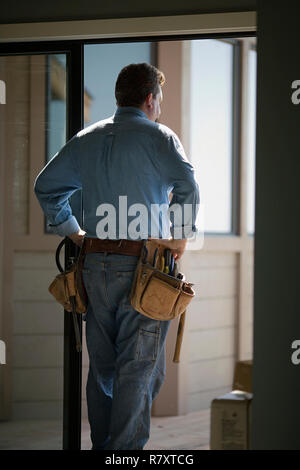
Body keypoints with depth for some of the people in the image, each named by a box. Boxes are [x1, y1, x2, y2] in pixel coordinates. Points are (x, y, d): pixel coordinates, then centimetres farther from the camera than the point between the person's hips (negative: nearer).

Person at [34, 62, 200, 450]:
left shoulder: (86, 139, 13)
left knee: (101, 366, 15)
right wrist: (182, 236, -7)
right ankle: (126, 449, -4)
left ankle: (101, 445, 22)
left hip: (95, 265, 6)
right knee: (139, 369, -1)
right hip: (144, 265, -6)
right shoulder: (158, 137, -5)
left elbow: (46, 186, 17)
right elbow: (186, 185, -19)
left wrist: (72, 232, 21)